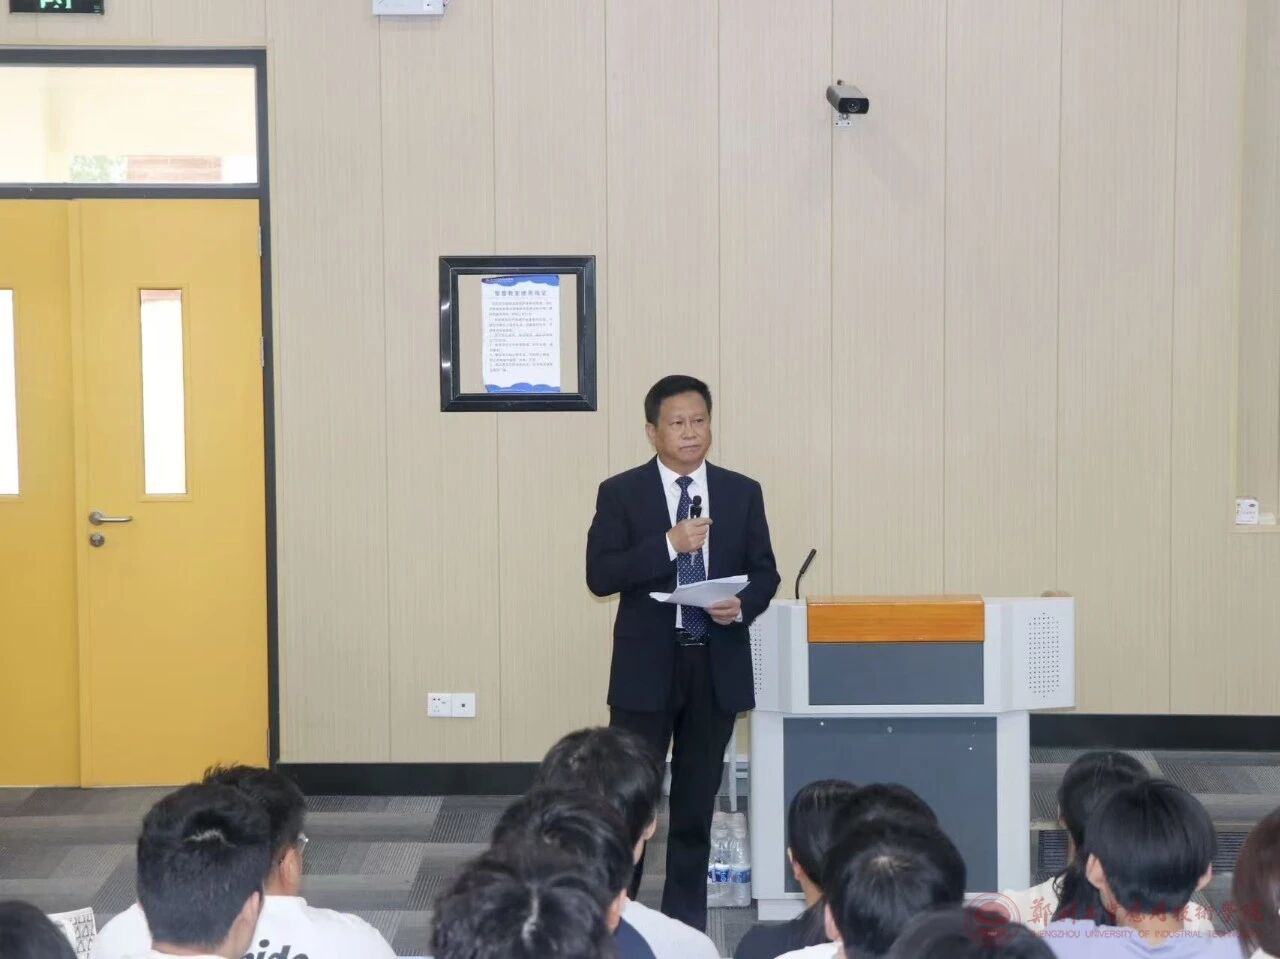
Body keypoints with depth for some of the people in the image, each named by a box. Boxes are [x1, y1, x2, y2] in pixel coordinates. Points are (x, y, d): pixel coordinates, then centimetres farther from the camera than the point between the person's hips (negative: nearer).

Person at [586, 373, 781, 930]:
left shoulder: (742, 493, 6)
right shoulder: (621, 494, -2)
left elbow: (765, 572, 8)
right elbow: (600, 576, -11)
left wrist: (743, 605, -14)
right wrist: (670, 544, -22)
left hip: (718, 665, 3)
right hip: (646, 666, -3)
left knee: (697, 797, 11)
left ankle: (686, 916, 21)